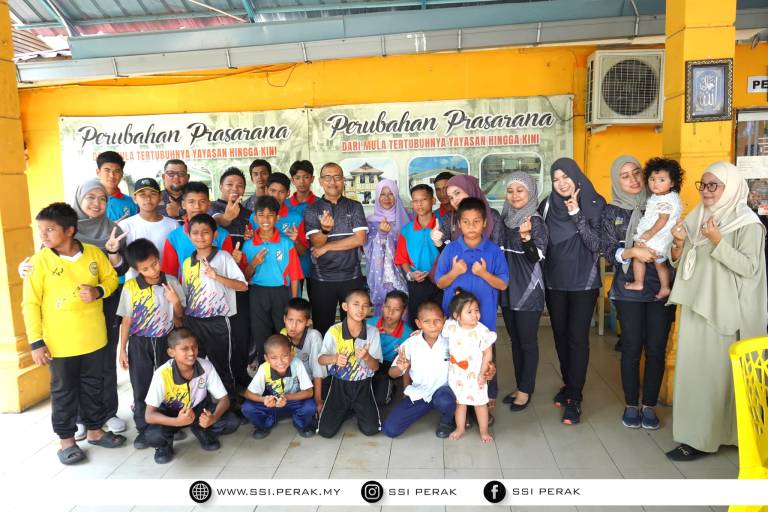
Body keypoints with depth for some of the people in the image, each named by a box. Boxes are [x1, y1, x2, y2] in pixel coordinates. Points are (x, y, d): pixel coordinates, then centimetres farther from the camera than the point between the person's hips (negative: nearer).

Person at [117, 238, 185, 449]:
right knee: (141, 388, 9)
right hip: (139, 343, -1)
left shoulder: (171, 283, -8)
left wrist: (176, 302, -19)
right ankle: (143, 429, 24)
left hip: (166, 341, 1)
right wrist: (122, 349, -1)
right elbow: (126, 320, -2)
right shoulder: (130, 287, -10)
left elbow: (179, 316, 1)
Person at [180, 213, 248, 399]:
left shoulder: (223, 257, -5)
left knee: (222, 366, 6)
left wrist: (216, 276, -24)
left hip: (217, 321, -4)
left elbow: (243, 286, -13)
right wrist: (182, 320, 11)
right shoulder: (187, 263, 8)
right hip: (192, 321, 4)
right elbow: (185, 294, 16)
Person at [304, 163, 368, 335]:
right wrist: (324, 229, -30)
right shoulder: (312, 209, 3)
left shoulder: (354, 207, 4)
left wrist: (327, 247, -9)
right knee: (322, 328, 9)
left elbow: (360, 239, -8)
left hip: (351, 277, 0)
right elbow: (316, 243, -8)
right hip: (321, 280, 0)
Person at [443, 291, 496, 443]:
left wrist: (482, 373, -12)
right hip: (456, 374, 2)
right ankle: (460, 428, 34)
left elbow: (487, 353, -11)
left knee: (480, 402, 10)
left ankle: (484, 431, 28)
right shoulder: (451, 326, -11)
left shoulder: (482, 331, -18)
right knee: (459, 402, 17)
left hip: (475, 374, -2)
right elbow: (440, 335, 11)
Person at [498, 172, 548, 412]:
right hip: (508, 288, 6)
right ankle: (519, 386, 26)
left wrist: (526, 236, -35)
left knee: (528, 342, 3)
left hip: (529, 289, -6)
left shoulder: (536, 221, -11)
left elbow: (536, 257, -19)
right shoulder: (504, 218, 7)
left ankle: (526, 390, 15)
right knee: (515, 340, 14)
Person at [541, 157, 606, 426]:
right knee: (560, 335, 12)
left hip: (583, 282, -3)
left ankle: (575, 398, 6)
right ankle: (569, 384, 30)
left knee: (578, 338, -3)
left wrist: (576, 214, -18)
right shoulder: (548, 204, 2)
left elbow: (596, 245, -13)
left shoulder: (595, 203, -6)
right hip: (555, 282, 3)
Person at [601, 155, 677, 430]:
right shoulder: (612, 211, 3)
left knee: (656, 348, 4)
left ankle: (649, 405, 18)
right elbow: (610, 252, -5)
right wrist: (633, 251, -22)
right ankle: (631, 405, 18)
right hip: (629, 289, -1)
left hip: (661, 287, 1)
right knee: (631, 348, 2)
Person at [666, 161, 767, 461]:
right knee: (693, 369, 9)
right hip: (695, 306, 7)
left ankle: (703, 438, 6)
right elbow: (680, 263, 15)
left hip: (724, 312, -6)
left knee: (715, 372, -2)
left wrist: (718, 241, -23)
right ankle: (695, 433, 19)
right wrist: (678, 243, -5)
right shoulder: (697, 218, 12)